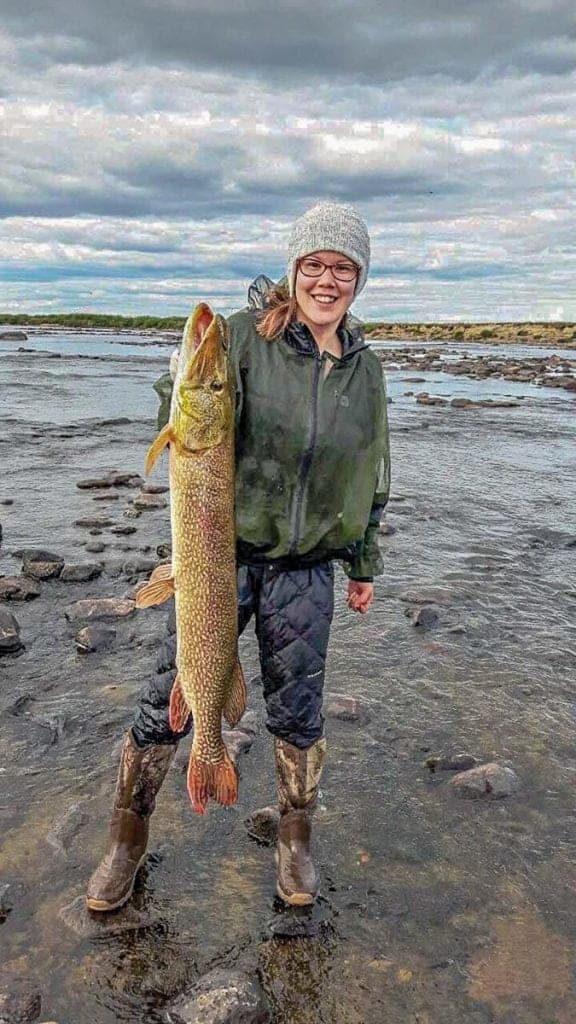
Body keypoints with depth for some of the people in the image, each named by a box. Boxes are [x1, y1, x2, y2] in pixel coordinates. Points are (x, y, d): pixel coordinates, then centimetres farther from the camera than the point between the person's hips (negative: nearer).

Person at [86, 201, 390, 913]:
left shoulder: (365, 369, 6)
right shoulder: (246, 336, -6)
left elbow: (367, 478, 14)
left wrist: (364, 566, 17)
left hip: (305, 573, 3)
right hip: (222, 554, -2)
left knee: (298, 716, 13)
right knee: (167, 703, 6)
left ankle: (295, 840, 38)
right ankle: (127, 838, 31)